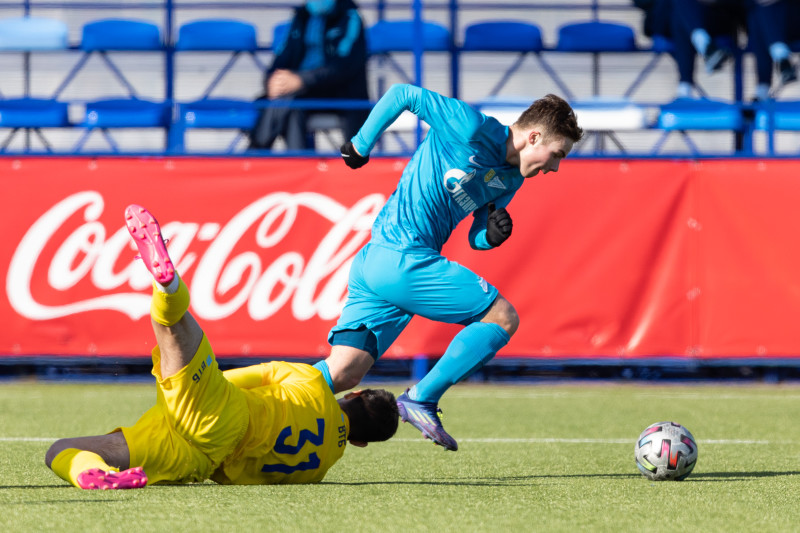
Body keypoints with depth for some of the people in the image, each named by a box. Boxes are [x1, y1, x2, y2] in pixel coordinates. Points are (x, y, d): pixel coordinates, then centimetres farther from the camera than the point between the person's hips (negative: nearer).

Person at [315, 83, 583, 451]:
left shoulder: (510, 179, 15)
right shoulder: (471, 128, -11)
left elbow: (475, 238, 19)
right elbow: (402, 94, -4)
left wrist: (492, 235, -4)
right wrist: (361, 145, 4)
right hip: (403, 258, -9)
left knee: (342, 374, -1)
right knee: (502, 318, -7)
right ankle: (421, 400, -7)